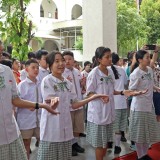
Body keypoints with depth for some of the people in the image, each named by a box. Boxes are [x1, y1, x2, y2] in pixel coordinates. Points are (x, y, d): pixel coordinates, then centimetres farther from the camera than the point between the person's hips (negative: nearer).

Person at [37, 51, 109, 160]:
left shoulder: (68, 83, 9)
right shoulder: (47, 81, -8)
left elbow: (74, 105, 6)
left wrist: (94, 97, 0)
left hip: (65, 127, 6)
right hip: (51, 128, -5)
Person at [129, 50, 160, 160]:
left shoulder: (150, 70, 4)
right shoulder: (135, 74, -19)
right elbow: (131, 90, -13)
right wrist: (140, 92, -26)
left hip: (149, 105, 8)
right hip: (139, 106, -7)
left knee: (150, 131, 15)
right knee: (140, 133, 4)